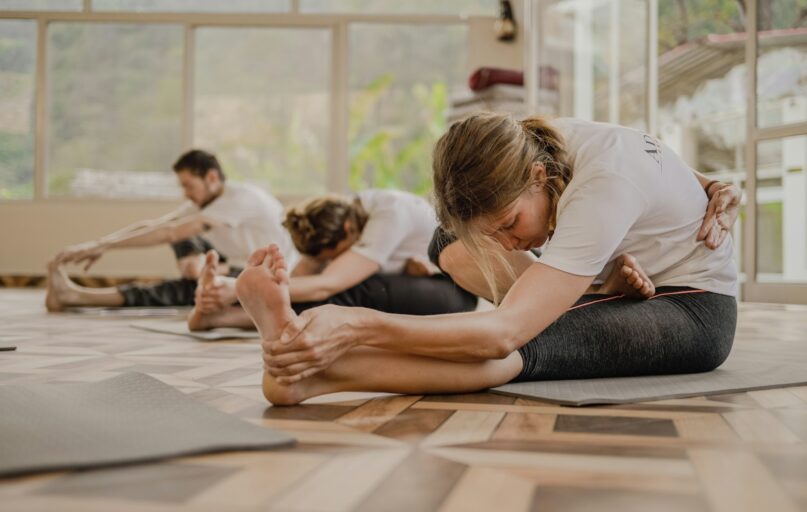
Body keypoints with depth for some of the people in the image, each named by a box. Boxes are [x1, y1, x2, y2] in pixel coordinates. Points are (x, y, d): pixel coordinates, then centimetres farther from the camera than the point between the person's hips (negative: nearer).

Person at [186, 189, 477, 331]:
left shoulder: (390, 215, -32)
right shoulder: (341, 212, -10)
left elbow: (325, 286, -39)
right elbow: (299, 277, -17)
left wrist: (240, 289, -45)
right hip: (412, 285, 7)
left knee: (350, 292, -32)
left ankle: (218, 317, -33)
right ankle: (217, 314, -28)